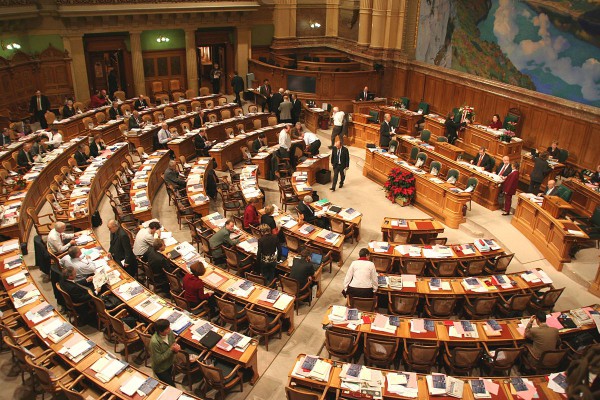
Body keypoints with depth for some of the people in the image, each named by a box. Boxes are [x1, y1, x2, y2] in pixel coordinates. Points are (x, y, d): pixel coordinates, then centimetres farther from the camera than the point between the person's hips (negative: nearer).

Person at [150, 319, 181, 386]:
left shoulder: (170, 332, -19)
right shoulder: (154, 342, -37)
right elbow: (157, 360, -28)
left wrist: (176, 347, -22)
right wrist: (171, 349, -30)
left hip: (169, 363, 6)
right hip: (161, 369, -6)